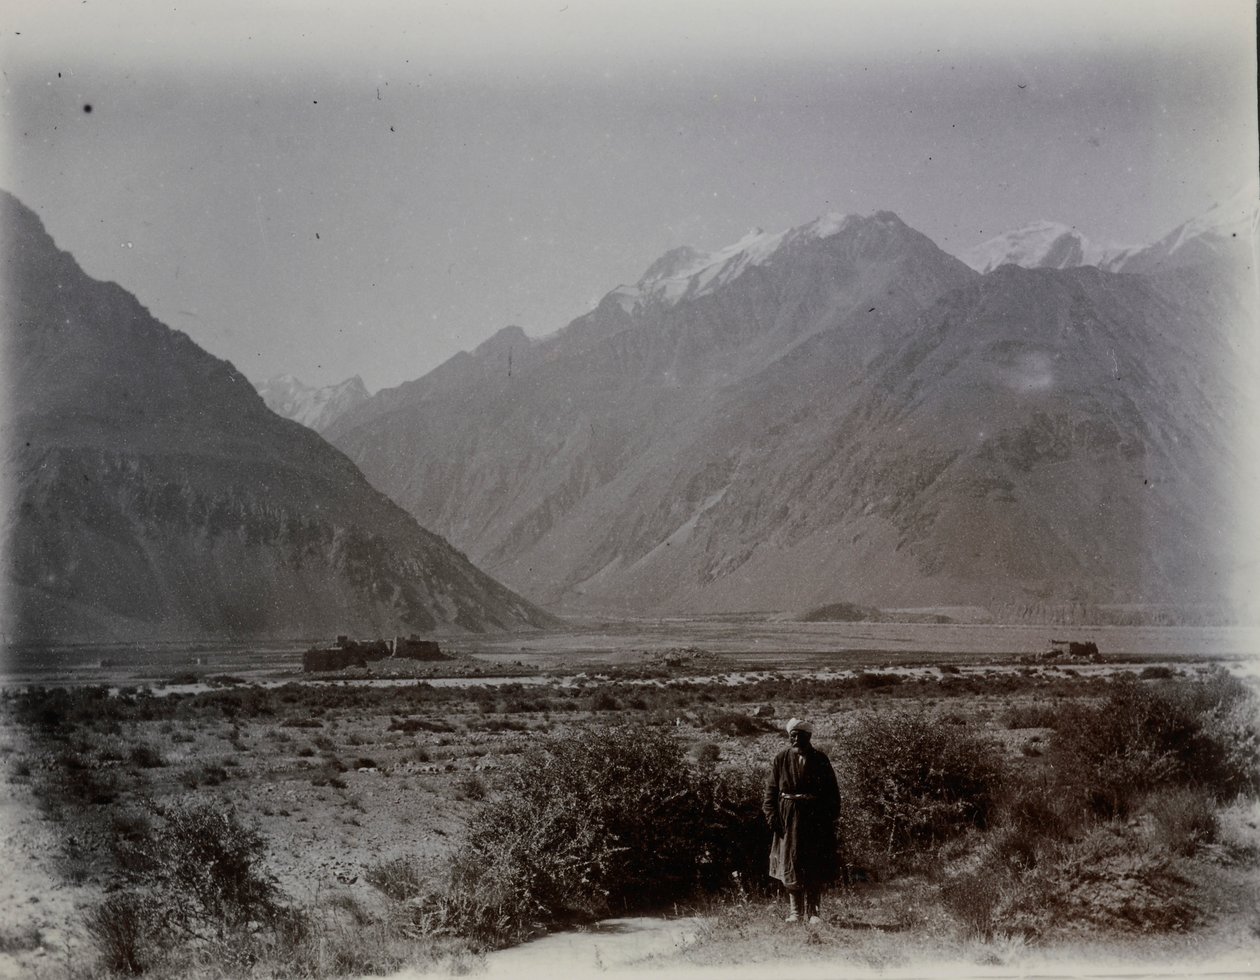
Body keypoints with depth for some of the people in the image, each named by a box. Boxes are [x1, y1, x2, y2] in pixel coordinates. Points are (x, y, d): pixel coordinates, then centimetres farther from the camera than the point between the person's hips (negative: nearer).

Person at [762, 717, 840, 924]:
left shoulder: (820, 760, 1)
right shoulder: (781, 759, 2)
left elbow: (832, 791, 3)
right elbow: (771, 790, 4)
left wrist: (831, 817, -5)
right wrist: (772, 815, -6)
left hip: (816, 819, 0)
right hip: (789, 818, 0)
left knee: (816, 867, 3)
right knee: (791, 863, 3)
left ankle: (812, 910, 12)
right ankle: (796, 910, 12)